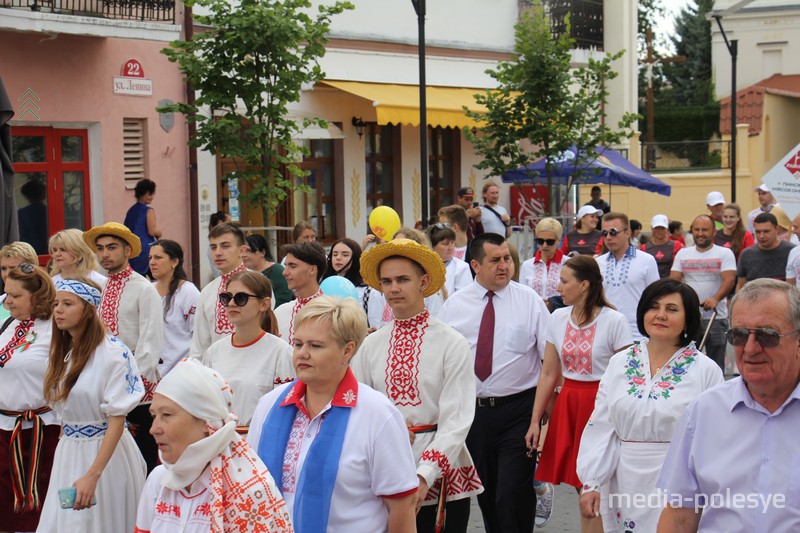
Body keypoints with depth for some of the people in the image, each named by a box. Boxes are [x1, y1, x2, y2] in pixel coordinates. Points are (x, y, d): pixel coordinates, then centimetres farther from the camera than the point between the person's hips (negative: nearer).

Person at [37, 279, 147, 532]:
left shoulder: (114, 354, -15)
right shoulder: (62, 352, 8)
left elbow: (117, 421, -18)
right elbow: (64, 412, 12)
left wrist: (92, 475, -22)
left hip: (105, 453, -6)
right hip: (67, 453, 6)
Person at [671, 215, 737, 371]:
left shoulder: (725, 253, 1)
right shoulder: (682, 254, 13)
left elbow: (729, 280, -11)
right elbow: (674, 279, 6)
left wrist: (716, 298, -29)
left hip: (716, 317, -3)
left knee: (715, 362, 0)